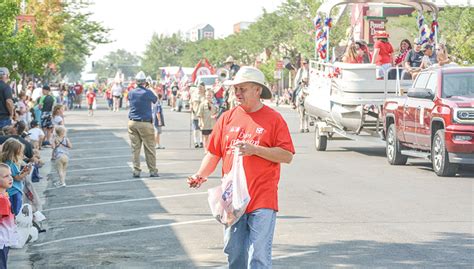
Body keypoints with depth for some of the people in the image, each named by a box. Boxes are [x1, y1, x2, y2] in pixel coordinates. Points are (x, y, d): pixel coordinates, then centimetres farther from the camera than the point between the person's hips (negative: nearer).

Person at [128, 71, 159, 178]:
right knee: (150, 148, 4)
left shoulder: (131, 93, 2)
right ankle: (153, 171, 6)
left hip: (132, 123, 3)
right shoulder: (148, 93, -8)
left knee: (135, 148, 7)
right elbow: (156, 100, 10)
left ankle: (136, 171, 6)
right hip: (145, 123, -3)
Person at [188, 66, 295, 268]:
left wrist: (255, 149, -15)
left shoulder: (273, 119, -1)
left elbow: (287, 156, -6)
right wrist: (201, 175, -5)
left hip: (262, 201, -4)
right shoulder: (227, 118, 10)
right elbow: (213, 153, 12)